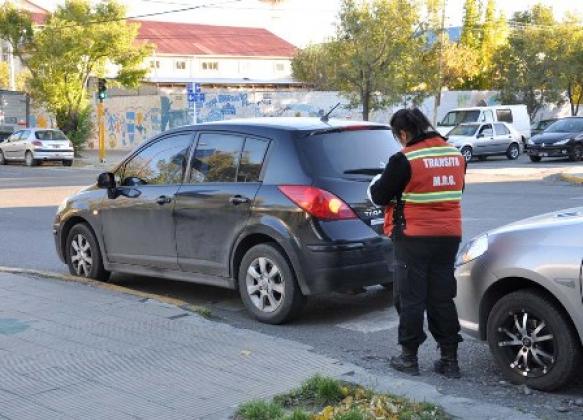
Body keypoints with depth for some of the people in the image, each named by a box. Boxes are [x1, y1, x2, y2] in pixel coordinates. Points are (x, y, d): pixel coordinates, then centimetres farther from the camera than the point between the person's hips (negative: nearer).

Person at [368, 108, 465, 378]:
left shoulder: (405, 160, -15)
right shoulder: (456, 155, 6)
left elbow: (380, 196, -8)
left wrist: (376, 184, 14)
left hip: (413, 238, -6)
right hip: (449, 236, 6)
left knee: (410, 298, 5)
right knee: (442, 298, 12)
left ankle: (409, 357, 12)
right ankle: (450, 359, 14)